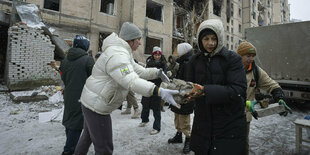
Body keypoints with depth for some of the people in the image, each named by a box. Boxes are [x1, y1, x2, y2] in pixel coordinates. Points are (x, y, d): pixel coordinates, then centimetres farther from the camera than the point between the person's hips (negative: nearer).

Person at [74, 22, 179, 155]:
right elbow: (132, 81, -39)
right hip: (96, 105, -11)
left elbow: (139, 71, 11)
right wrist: (159, 92, -47)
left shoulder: (123, 53, 10)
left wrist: (157, 72, 1)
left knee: (88, 136, 31)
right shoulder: (117, 54, -26)